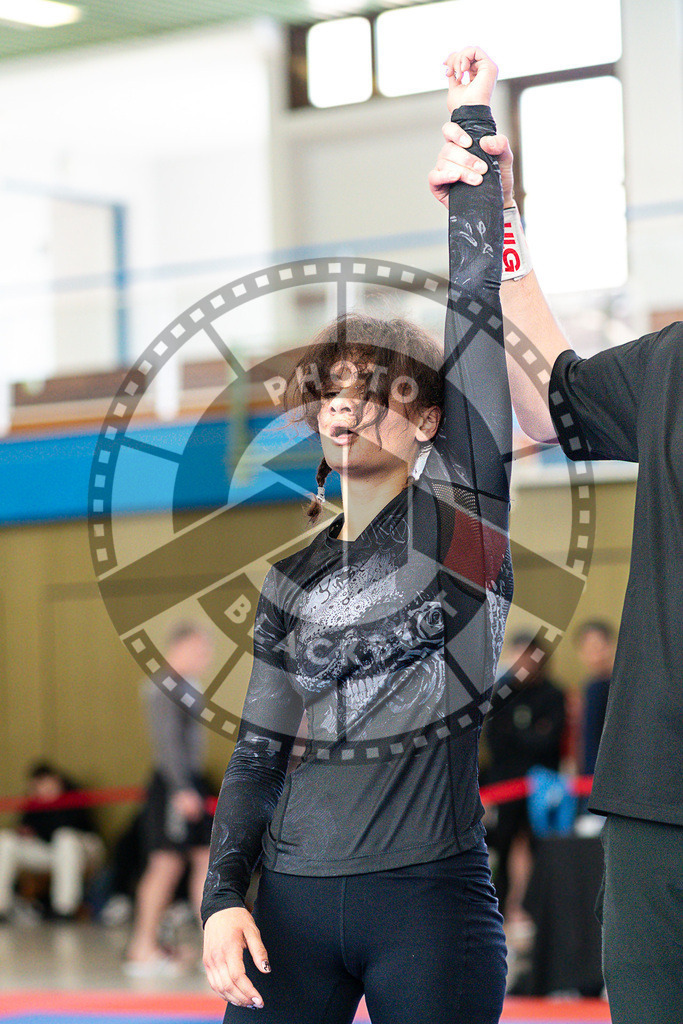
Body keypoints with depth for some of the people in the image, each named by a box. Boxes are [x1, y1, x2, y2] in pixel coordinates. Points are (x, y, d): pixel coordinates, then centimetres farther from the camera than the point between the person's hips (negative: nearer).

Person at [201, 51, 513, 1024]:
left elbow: (477, 310, -1)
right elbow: (258, 752, 15)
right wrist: (222, 896, 3)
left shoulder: (459, 512, 3)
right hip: (294, 897, 4)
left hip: (433, 899, -4)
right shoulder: (292, 577, 14)